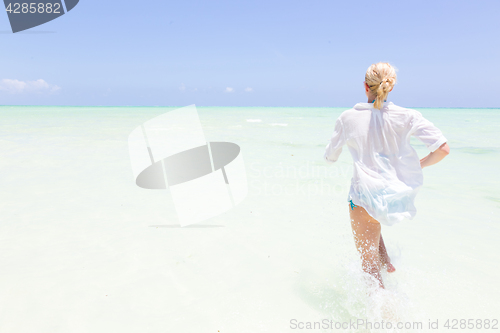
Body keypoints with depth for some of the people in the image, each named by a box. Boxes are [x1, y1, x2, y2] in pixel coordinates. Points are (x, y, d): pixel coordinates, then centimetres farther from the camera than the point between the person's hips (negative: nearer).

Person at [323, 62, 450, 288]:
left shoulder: (348, 118, -6)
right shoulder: (407, 116, -4)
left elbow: (330, 157, 6)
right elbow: (443, 149, -9)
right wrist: (418, 166, 9)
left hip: (367, 195, -3)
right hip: (399, 196, 4)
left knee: (369, 265, 10)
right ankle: (385, 261, 30)